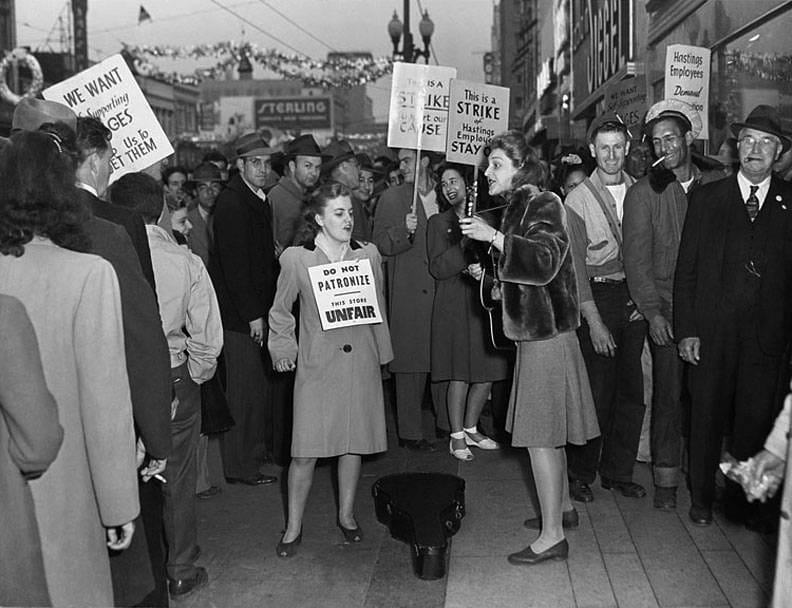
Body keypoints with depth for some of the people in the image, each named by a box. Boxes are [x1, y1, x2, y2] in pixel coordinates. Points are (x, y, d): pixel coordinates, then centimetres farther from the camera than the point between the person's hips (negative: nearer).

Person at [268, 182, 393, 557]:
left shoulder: (368, 255, 4)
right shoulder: (296, 259, -4)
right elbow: (280, 312, 9)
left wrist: (381, 353, 14)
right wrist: (283, 350, 3)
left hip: (361, 363, 3)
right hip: (317, 364, -2)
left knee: (355, 442, 11)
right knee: (305, 451, -2)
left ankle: (346, 515, 29)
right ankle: (294, 527, 15)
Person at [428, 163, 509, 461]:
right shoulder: (438, 222, 6)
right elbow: (437, 268, -4)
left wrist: (484, 270, -7)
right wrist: (465, 244, -15)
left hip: (484, 302, 4)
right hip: (453, 305, -3)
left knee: (487, 373, 3)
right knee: (459, 374, -6)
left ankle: (471, 428, 21)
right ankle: (457, 436, 7)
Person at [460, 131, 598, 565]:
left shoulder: (544, 205, -13)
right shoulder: (519, 206, 15)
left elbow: (545, 261, -30)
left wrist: (494, 237, -31)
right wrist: (496, 281, 12)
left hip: (546, 333, -10)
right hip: (537, 329, 10)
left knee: (539, 435, -7)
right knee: (547, 431, 18)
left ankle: (552, 536, 1)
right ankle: (562, 507, 32)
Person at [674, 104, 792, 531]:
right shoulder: (707, 198, 6)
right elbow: (686, 268, 3)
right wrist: (686, 329, -3)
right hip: (711, 331, 0)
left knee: (757, 420, 6)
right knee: (707, 416, 7)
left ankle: (744, 500, 25)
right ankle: (701, 497, 24)